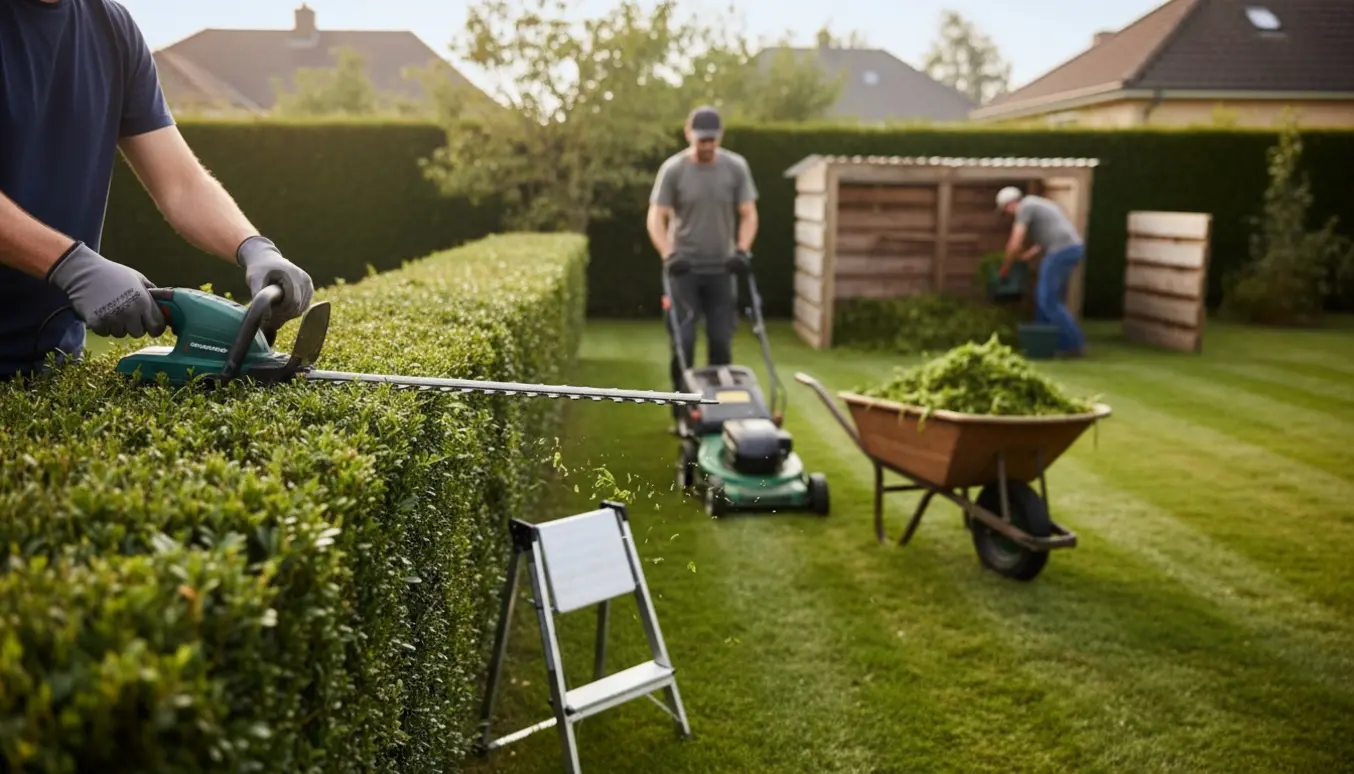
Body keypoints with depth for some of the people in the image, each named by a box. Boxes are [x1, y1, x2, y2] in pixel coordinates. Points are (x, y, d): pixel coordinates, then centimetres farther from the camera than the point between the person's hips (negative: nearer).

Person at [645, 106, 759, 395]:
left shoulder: (736, 167, 1)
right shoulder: (673, 169, -5)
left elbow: (748, 214, 4)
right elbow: (656, 217, -5)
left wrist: (742, 249, -11)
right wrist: (667, 253, -19)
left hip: (722, 268, 2)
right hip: (684, 267, -2)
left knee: (721, 339, 4)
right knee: (683, 338, -5)